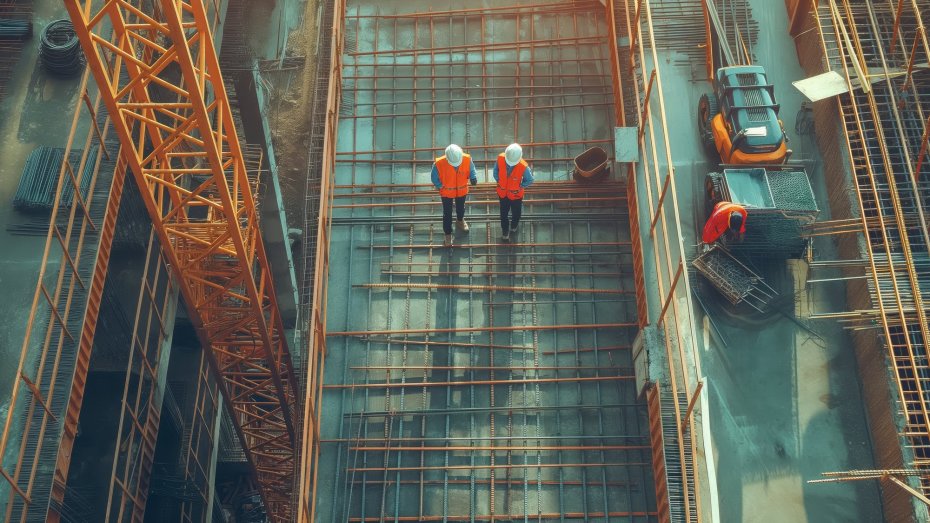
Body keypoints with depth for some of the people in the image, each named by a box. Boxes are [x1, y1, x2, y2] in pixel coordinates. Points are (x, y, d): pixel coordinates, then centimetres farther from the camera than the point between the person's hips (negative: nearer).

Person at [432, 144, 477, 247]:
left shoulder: (467, 159, -29)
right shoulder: (439, 164, -33)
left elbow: (472, 170, -10)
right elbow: (435, 178, -16)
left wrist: (473, 178, -27)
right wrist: (440, 186, -18)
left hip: (462, 191, 2)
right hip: (447, 192, -2)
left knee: (461, 208, 29)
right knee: (447, 213, 13)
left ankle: (460, 221, 62)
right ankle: (448, 235, 34)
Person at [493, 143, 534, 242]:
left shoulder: (523, 167, -35)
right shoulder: (500, 158, -28)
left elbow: (530, 180, -16)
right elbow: (496, 170, -5)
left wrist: (520, 186, -15)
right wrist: (499, 181, -9)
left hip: (516, 194, -2)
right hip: (503, 192, 2)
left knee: (516, 213, 25)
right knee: (503, 214, 21)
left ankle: (513, 227, 58)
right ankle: (505, 233, 45)